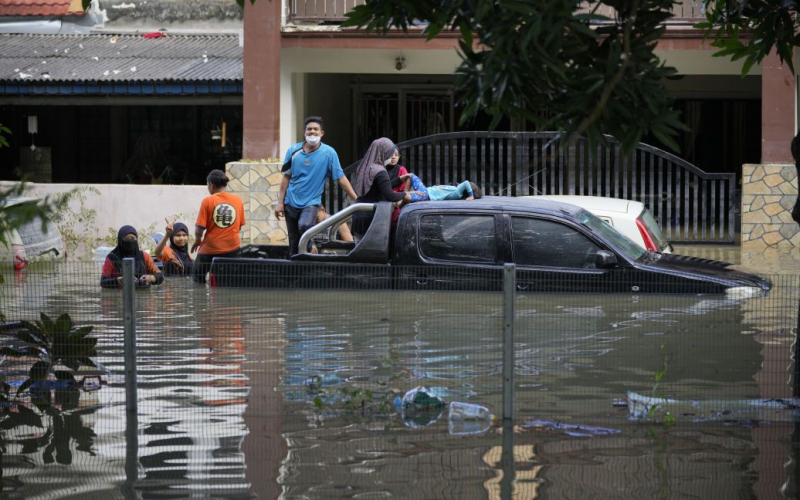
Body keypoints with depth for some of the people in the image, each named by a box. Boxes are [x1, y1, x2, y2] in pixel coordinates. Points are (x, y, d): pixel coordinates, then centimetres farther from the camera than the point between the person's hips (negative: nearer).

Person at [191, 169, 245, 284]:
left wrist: (197, 240, 8)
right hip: (232, 247, 3)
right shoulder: (237, 200, 2)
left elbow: (200, 228, -11)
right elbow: (240, 226, 9)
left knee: (198, 276, 13)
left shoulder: (208, 201, -9)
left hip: (210, 249, -3)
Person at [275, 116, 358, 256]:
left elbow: (341, 178, -7)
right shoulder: (294, 151, 0)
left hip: (311, 202, -3)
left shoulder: (328, 153, -8)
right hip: (291, 202, 3)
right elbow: (286, 177, 6)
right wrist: (280, 202, 3)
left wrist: (357, 200, -10)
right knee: (294, 243, 5)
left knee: (305, 226, -32)